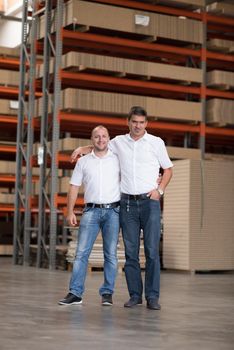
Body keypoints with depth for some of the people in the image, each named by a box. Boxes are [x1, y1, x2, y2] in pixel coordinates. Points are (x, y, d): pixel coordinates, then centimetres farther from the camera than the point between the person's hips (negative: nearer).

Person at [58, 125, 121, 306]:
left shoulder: (117, 159, 6)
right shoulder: (83, 161, 9)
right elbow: (74, 187, 9)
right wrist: (70, 212, 2)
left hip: (113, 211, -1)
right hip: (91, 211, 1)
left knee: (111, 254, 1)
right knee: (81, 252, -5)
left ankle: (107, 293, 8)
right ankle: (75, 293, -4)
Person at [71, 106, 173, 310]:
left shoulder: (156, 142, 4)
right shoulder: (119, 142, 10)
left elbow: (168, 169, 11)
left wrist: (160, 190, -2)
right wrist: (82, 148, 12)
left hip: (150, 201, -2)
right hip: (128, 202, 2)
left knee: (152, 250, -6)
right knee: (130, 251, 2)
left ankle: (153, 296, -3)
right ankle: (135, 295, 9)